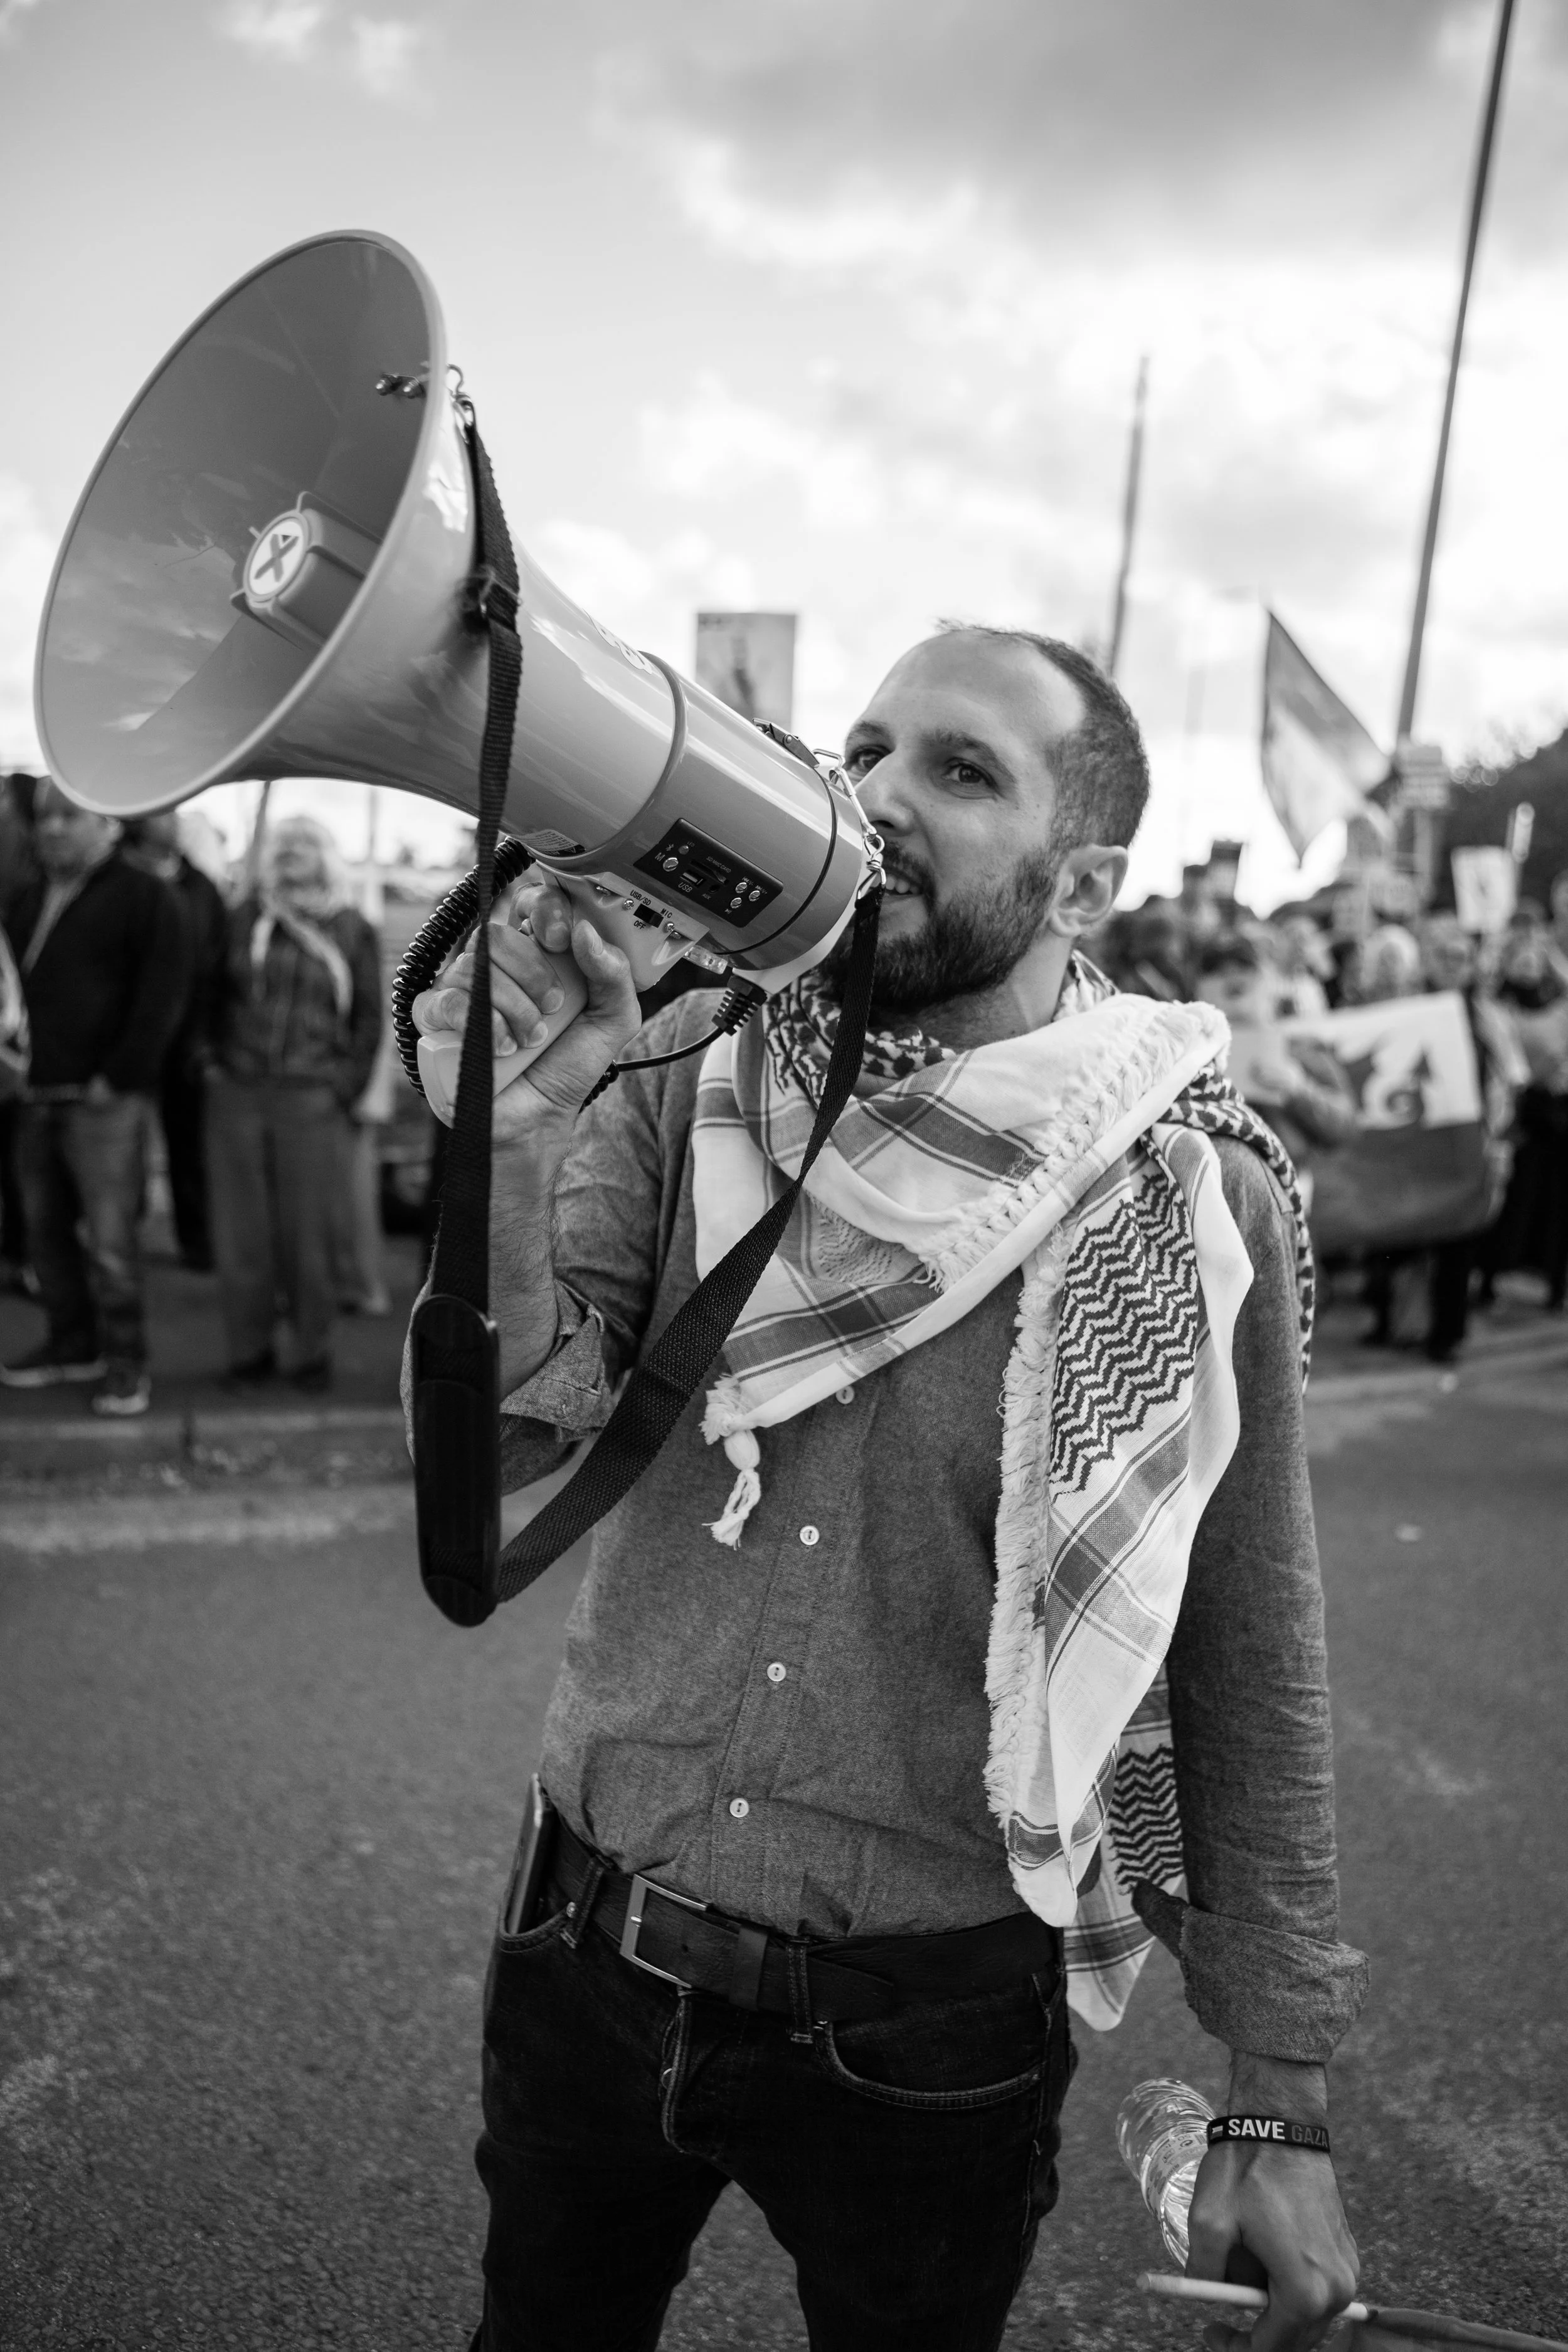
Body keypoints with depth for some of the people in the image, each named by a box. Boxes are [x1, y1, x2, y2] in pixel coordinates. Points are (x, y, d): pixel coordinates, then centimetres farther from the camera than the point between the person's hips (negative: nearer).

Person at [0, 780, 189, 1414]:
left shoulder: (142, 897, -3)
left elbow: (162, 997, -10)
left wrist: (118, 1077, -14)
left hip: (105, 1099, -7)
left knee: (109, 1238, -6)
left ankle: (126, 1363, 4)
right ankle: (73, 1344, 27)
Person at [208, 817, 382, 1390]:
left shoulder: (352, 931, 7)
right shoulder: (244, 919, 11)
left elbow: (368, 1020, 8)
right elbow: (216, 994, 16)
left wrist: (345, 1086, 0)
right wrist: (211, 1061, 6)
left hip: (308, 1099, -2)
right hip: (235, 1092, 2)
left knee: (305, 1232, -1)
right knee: (240, 1228, 2)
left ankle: (312, 1351, 12)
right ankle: (248, 1349, 13)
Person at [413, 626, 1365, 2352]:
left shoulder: (1189, 1202, -14)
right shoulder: (686, 1080, -7)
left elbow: (1250, 1673, -7)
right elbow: (506, 1436, -15)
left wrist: (1281, 2105, -2)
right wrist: (509, 1132, -32)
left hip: (929, 2030, -2)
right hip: (592, 1948, 3)